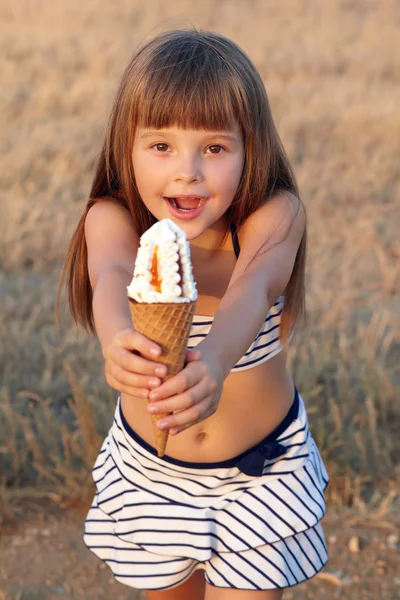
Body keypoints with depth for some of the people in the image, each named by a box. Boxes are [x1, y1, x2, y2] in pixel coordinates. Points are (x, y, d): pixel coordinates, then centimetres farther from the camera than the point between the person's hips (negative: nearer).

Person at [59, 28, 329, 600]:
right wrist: (117, 339, -68)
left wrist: (215, 360, -66)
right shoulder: (113, 219, -21)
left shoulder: (274, 216, -23)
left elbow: (253, 286, -43)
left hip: (261, 470, -2)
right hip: (149, 468, 2)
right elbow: (113, 277, -43)